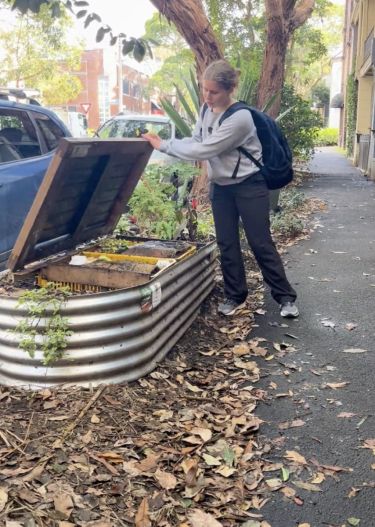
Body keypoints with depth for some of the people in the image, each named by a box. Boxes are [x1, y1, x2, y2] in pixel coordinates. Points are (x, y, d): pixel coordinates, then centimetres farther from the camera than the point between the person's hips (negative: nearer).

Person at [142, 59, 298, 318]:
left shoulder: (240, 118, -26)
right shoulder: (206, 110, 0)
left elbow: (205, 150, -27)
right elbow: (195, 141, 6)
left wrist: (164, 145, -21)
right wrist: (166, 144, -13)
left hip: (250, 186, -7)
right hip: (220, 186, 7)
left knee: (261, 243, -2)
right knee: (227, 244, 8)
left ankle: (286, 297, 11)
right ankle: (235, 296, 21)